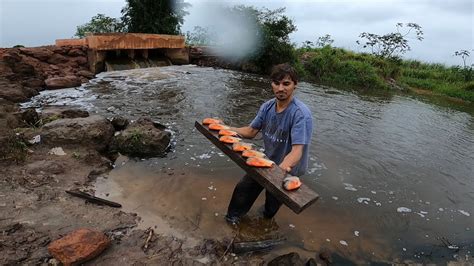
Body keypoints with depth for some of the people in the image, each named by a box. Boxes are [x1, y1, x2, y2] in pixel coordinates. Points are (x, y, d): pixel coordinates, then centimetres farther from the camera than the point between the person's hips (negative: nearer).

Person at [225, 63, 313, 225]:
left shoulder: (301, 114, -32)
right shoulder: (267, 106, -11)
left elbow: (297, 151, -38)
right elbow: (251, 131, -2)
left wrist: (281, 168, -57)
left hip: (287, 169, -5)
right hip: (267, 161, 5)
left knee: (271, 206, 20)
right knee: (243, 188, 20)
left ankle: (266, 222, 56)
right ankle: (233, 216, 50)